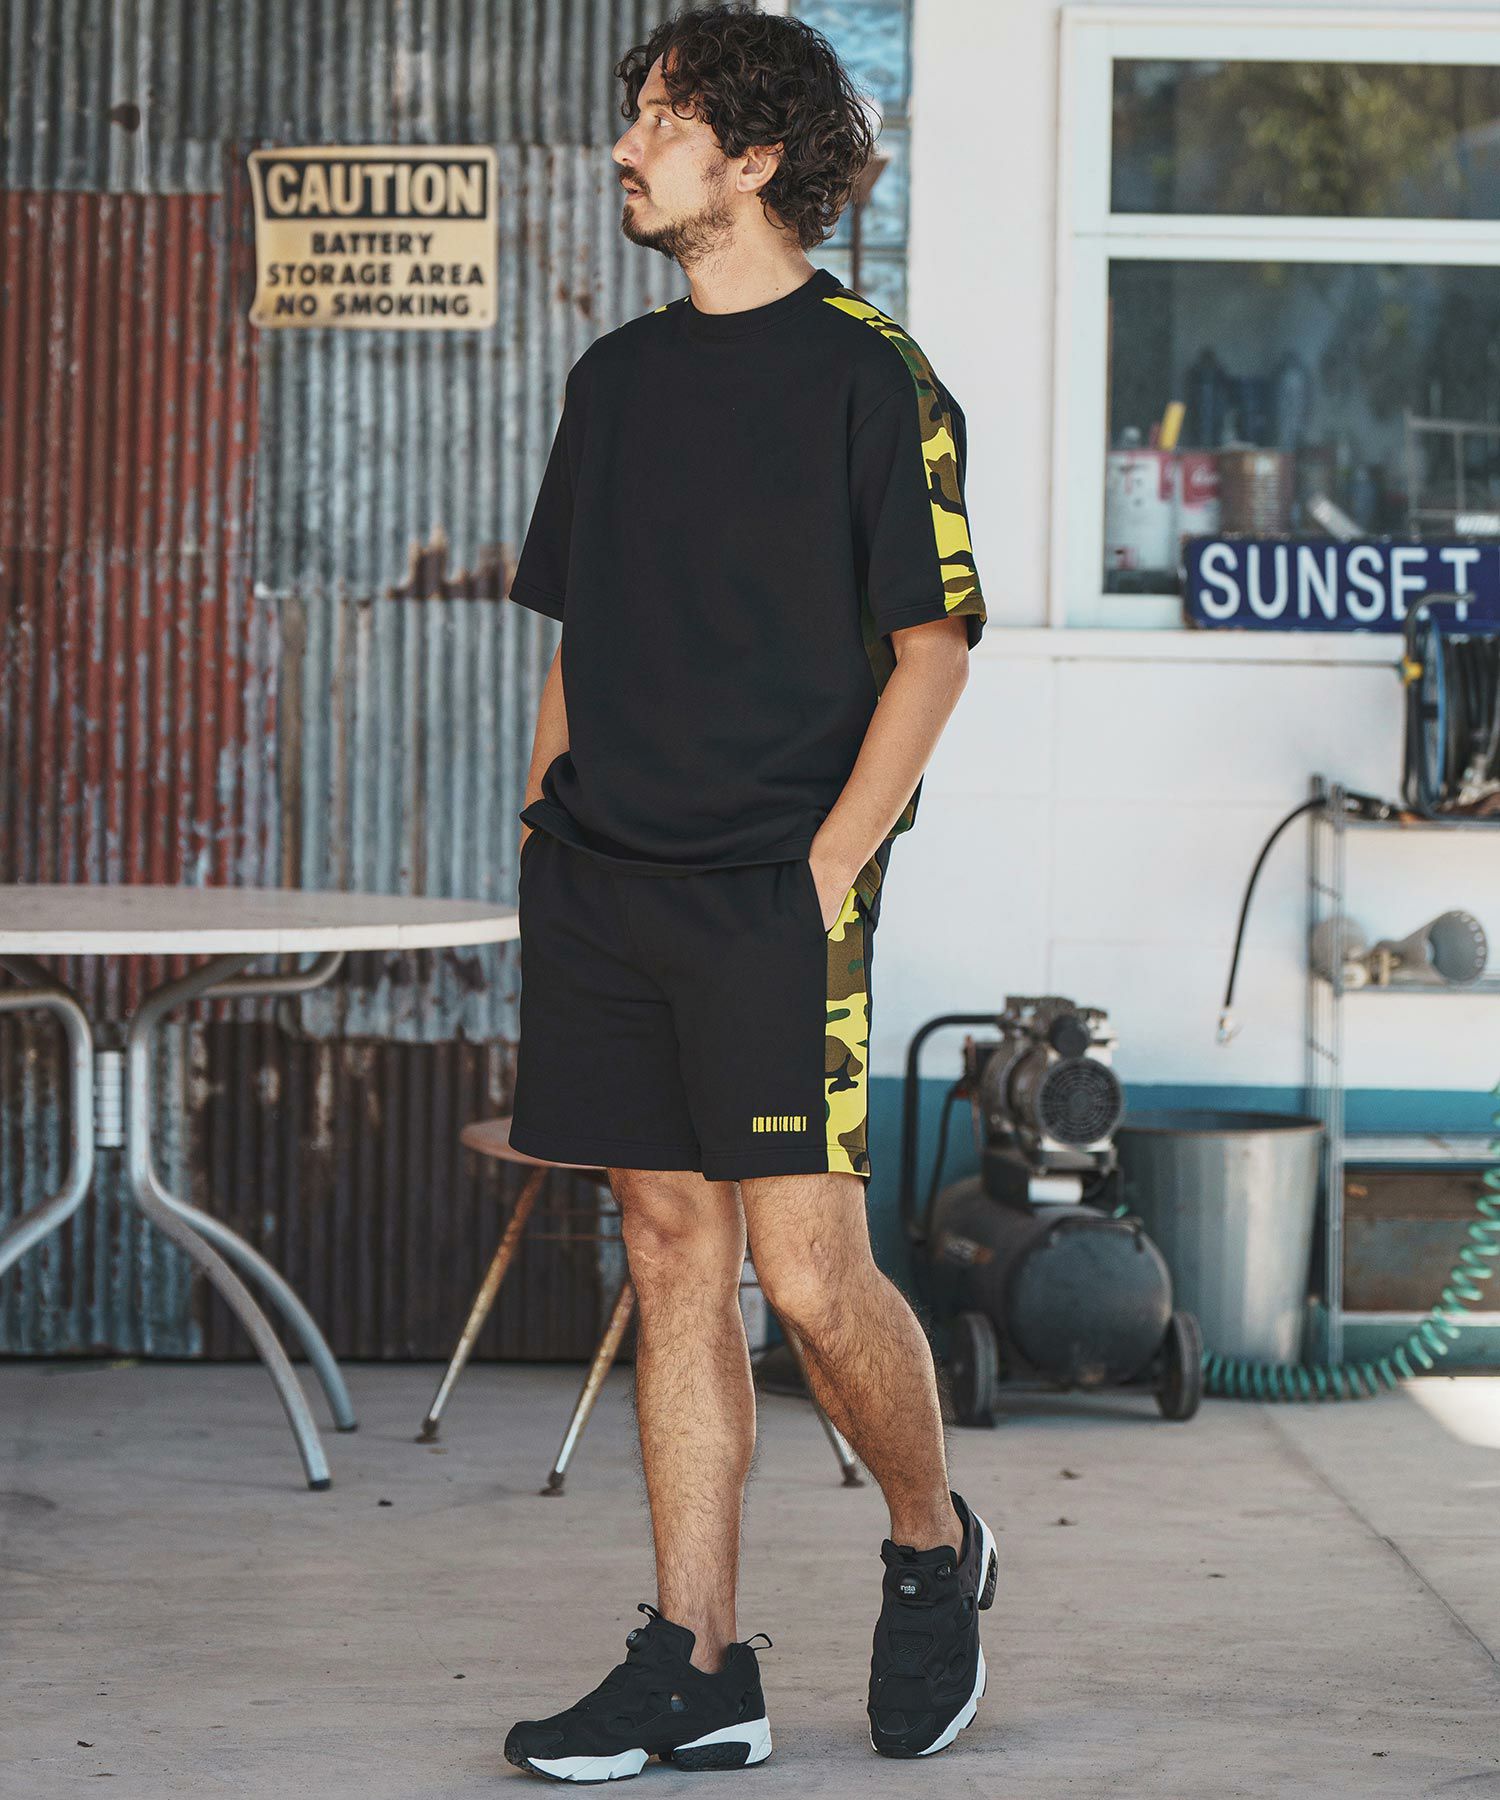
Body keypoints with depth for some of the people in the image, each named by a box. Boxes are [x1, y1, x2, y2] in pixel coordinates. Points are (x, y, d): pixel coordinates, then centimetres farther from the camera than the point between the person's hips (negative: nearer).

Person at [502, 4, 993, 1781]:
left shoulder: (870, 374, -4)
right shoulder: (618, 377, 15)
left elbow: (932, 649, -6)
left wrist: (833, 865, -13)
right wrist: (546, 833, 11)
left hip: (772, 894, -6)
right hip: (605, 883, 6)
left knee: (807, 1271, -8)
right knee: (672, 1259, 6)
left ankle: (932, 1548, 18)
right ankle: (694, 1670, 9)